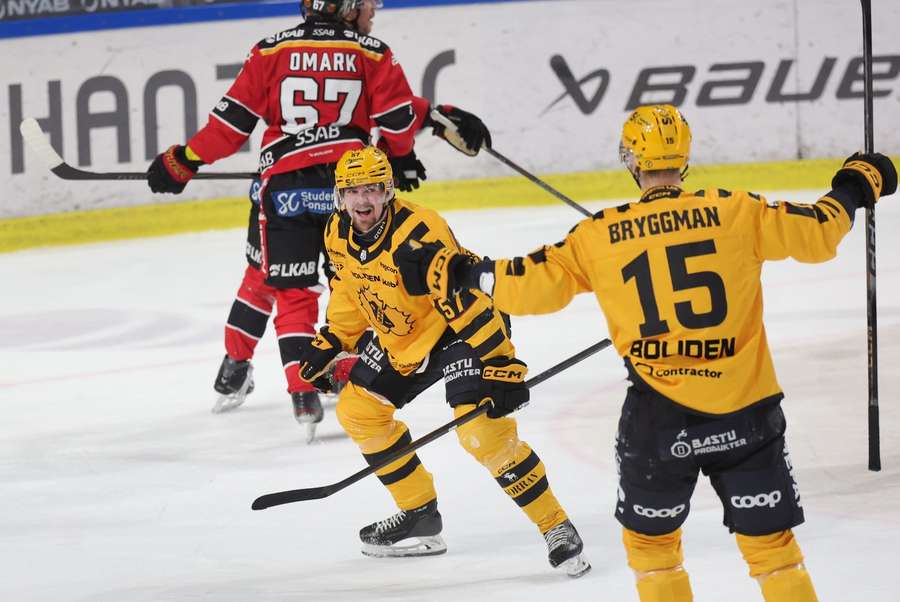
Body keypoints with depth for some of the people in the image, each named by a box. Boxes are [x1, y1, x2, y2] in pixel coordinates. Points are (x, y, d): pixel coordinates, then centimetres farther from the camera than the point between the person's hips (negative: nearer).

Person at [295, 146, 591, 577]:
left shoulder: (420, 235, -33)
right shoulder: (339, 235, -7)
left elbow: (467, 301, -35)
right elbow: (349, 290, 14)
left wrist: (502, 367, -37)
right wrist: (329, 343, 13)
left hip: (457, 331, -9)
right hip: (400, 338, 9)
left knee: (482, 431, -22)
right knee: (358, 410, 9)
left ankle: (557, 528, -11)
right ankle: (421, 516, 21)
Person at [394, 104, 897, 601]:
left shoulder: (601, 237, -3)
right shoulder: (734, 212, -4)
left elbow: (534, 284, -1)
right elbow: (814, 233, 2)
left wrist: (457, 272, 13)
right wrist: (856, 186, 22)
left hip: (658, 418, 0)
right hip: (745, 411, 0)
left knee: (650, 537, 20)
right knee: (770, 542, 8)